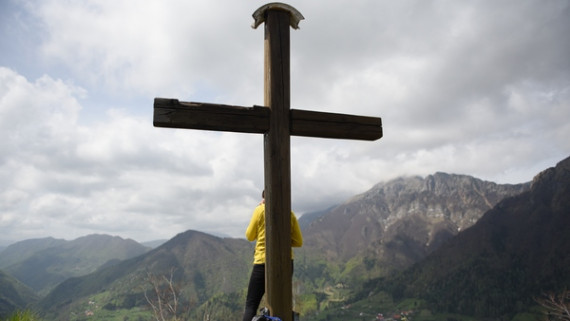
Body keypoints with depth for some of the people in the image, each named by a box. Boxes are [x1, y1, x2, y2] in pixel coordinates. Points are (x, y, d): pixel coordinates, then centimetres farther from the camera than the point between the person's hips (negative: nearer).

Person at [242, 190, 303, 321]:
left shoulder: (260, 210, -4)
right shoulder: (289, 213, 5)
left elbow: (250, 236, 6)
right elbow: (298, 242, 6)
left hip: (263, 262, -4)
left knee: (251, 305, 2)